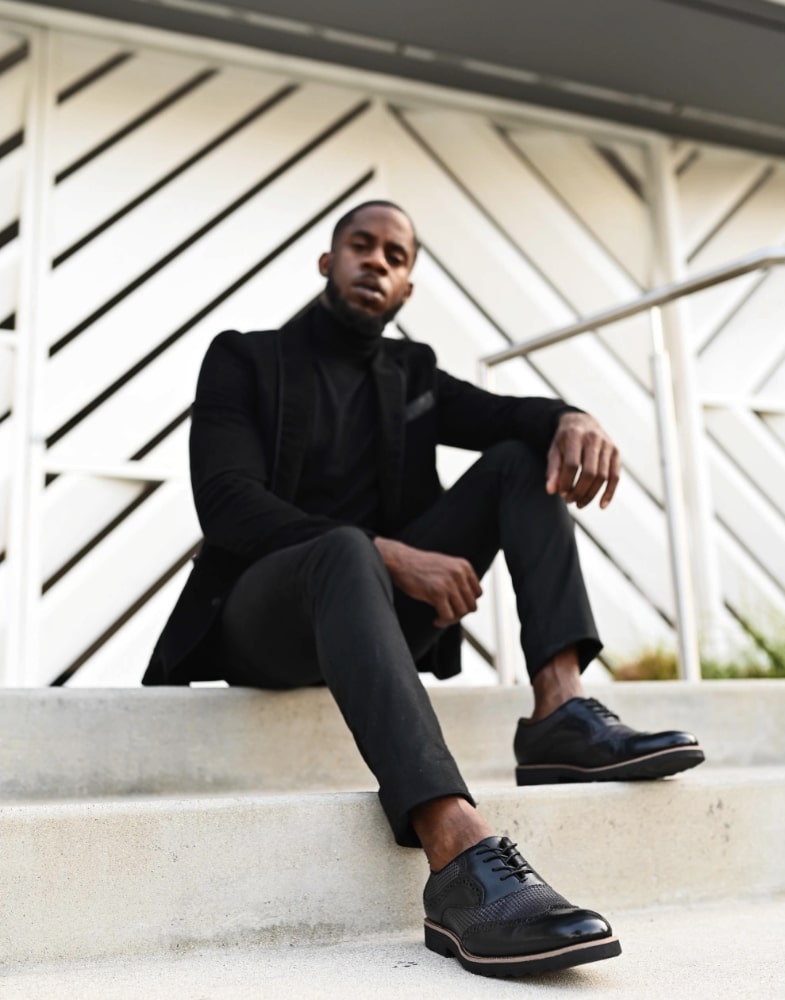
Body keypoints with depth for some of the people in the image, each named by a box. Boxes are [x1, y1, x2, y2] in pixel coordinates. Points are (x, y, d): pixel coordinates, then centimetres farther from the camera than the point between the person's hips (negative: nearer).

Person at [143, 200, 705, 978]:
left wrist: (569, 418, -27)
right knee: (347, 551, -39)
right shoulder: (244, 359, 2)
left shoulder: (410, 373, 16)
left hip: (378, 603, 5)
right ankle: (460, 865, -55)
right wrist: (387, 555, -27)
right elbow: (226, 504, -14)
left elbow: (505, 414, -1)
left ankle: (561, 713, -25)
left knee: (524, 458, -7)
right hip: (262, 614, -4)